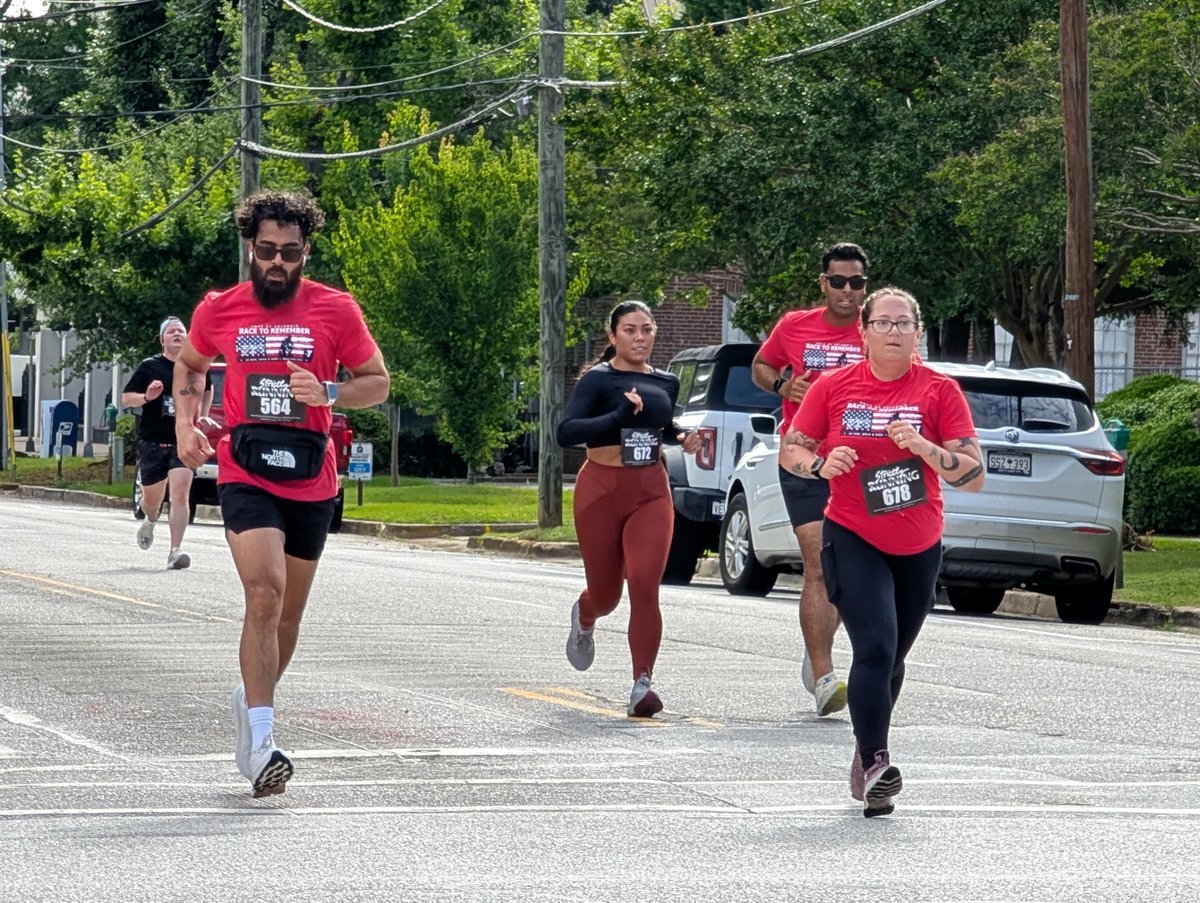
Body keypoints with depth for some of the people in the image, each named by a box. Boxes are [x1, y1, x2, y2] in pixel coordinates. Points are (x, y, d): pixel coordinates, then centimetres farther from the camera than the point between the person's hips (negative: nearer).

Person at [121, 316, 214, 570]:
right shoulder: (150, 367, -2)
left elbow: (207, 389, 26)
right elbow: (125, 398, 0)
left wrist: (202, 416, 15)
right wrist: (147, 397, -18)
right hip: (152, 442, 0)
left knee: (180, 494, -17)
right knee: (152, 497, 13)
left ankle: (175, 551, -19)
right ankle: (151, 522, 50)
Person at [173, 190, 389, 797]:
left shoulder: (336, 310, 0)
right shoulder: (218, 310, 2)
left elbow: (377, 382, 6)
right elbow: (188, 366, 21)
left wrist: (327, 394, -14)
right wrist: (186, 427, 4)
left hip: (311, 481, 2)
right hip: (246, 476, -2)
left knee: (287, 611, 14)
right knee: (264, 594, -21)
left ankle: (254, 700, 41)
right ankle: (260, 741, -23)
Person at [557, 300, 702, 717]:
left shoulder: (666, 383, 9)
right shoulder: (598, 380, -7)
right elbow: (566, 432, -20)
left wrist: (682, 437, 7)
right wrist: (620, 414, -30)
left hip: (651, 492, 3)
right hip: (602, 488, -2)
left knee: (645, 586, -15)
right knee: (606, 593, 11)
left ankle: (642, 687, -16)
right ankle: (584, 618, 50)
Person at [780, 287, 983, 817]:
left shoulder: (939, 391, -6)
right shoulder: (834, 388, -4)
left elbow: (974, 476, -10)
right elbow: (790, 451, 6)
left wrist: (923, 446, -25)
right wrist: (821, 464, -16)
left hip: (918, 547, 2)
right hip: (852, 539, -2)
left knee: (891, 659, 16)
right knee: (875, 649, -19)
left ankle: (869, 753, 37)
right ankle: (875, 766, -17)